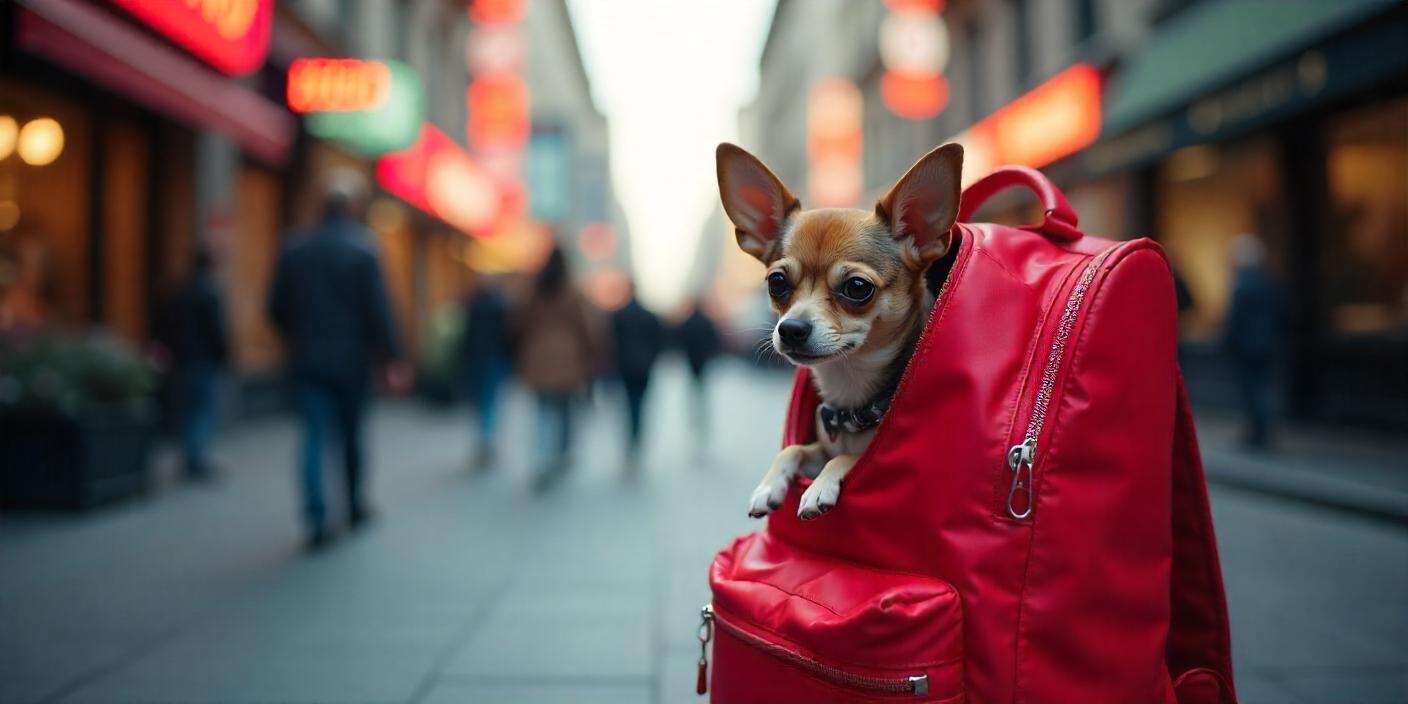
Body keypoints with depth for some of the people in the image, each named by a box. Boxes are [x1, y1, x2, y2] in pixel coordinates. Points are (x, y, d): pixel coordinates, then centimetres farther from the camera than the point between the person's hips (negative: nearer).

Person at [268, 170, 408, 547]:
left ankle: (317, 519, -6)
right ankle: (355, 506, 26)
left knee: (314, 437, 3)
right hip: (350, 360, -2)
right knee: (352, 434, 13)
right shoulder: (363, 250, -10)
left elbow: (277, 307, 7)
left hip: (306, 360, 2)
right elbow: (379, 311, -13)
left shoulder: (294, 249, 3)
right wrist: (393, 360, -9)